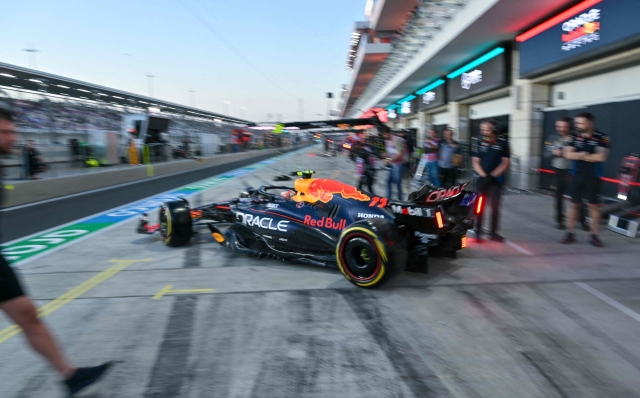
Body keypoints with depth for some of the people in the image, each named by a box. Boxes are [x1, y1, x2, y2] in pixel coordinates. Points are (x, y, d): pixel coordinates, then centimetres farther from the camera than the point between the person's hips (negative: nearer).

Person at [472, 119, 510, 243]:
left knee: (495, 207, 4)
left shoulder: (503, 142, -4)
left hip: (496, 180, 0)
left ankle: (494, 233, 14)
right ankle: (478, 233, 5)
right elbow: (475, 162, 0)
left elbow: (505, 163, -2)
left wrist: (492, 176, -12)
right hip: (481, 179, 0)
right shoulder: (478, 142, -1)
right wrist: (484, 176, -13)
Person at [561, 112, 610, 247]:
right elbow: (568, 154, -7)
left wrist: (580, 156, -9)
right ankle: (570, 233, 14)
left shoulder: (602, 138, -7)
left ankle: (594, 235, 13)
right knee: (575, 205, 8)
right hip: (576, 176, 3)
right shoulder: (574, 137, 3)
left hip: (592, 177, -2)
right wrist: (586, 155, -17)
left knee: (593, 205, 4)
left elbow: (601, 157, -17)